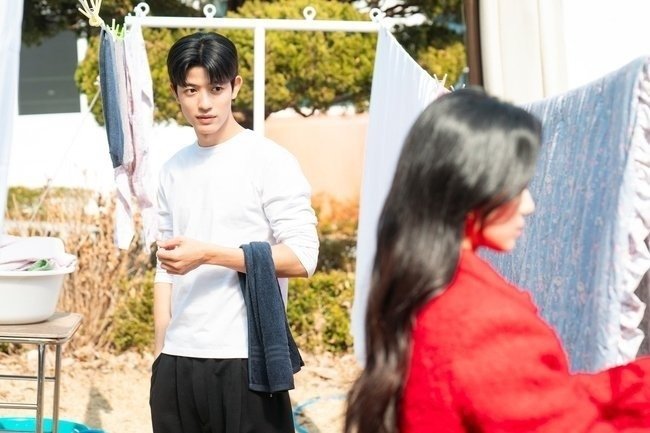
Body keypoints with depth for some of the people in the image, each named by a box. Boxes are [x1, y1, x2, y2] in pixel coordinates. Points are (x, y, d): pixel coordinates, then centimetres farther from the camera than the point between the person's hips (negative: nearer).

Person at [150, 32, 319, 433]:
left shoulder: (271, 161, -4)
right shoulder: (173, 170, 13)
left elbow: (302, 258, -11)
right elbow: (165, 268, 15)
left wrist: (208, 254, -16)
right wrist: (161, 351, 9)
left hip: (246, 360, -5)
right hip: (177, 361, 5)